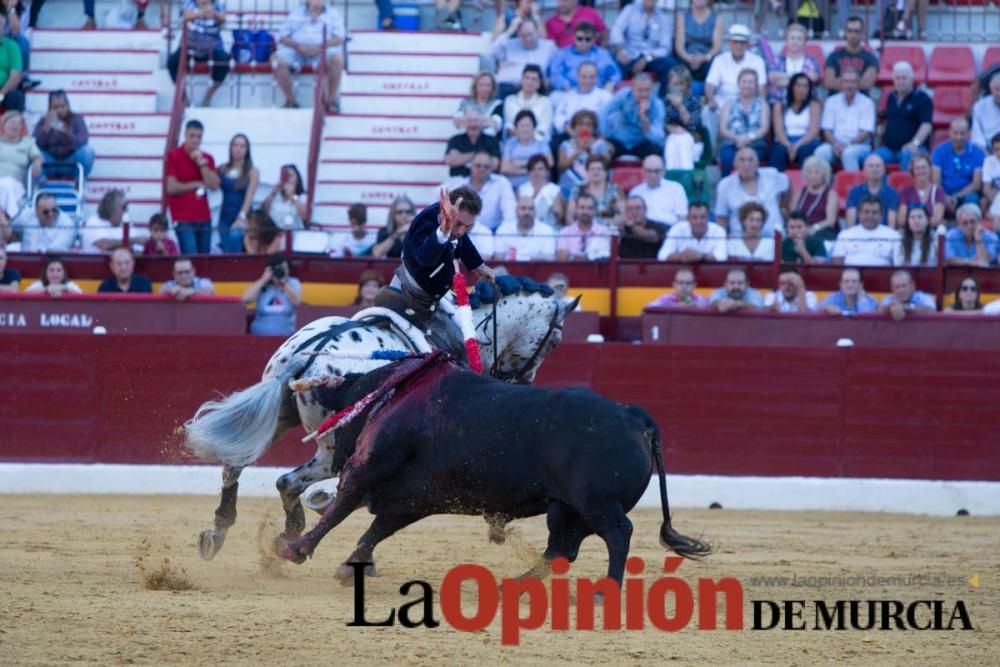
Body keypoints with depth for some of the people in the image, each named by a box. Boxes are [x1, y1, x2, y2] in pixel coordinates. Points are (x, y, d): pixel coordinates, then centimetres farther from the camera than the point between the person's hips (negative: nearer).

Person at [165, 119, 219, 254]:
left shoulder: (207, 158, 12)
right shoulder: (174, 156, -2)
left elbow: (214, 185, -1)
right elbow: (172, 188, -10)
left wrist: (202, 162, -8)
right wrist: (197, 184, -2)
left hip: (204, 218, 5)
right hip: (183, 219, -5)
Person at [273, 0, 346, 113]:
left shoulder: (333, 14, 11)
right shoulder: (296, 13, 14)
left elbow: (339, 38, 0)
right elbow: (283, 37, 7)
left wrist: (320, 47, -17)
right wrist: (298, 46, -13)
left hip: (322, 51, -1)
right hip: (296, 50, 1)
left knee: (336, 57, -33)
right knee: (279, 58, -29)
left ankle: (331, 100, -19)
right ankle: (290, 100, -14)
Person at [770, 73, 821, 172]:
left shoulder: (814, 105, 8)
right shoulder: (780, 105, 12)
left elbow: (814, 130, -3)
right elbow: (779, 130, 0)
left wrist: (797, 145, -21)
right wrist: (788, 145, -22)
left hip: (807, 141, -1)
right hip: (785, 142, 1)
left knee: (804, 150, -36)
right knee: (779, 150, -34)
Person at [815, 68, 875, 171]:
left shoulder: (867, 103, 4)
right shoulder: (831, 102, 12)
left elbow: (866, 133, -3)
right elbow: (827, 130, 7)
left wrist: (848, 145, -18)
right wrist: (835, 144, -15)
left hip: (859, 145, -2)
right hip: (836, 143, 2)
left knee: (849, 153, -37)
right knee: (821, 152, -30)